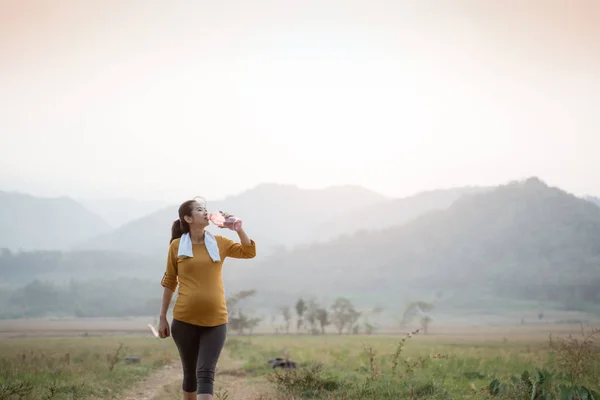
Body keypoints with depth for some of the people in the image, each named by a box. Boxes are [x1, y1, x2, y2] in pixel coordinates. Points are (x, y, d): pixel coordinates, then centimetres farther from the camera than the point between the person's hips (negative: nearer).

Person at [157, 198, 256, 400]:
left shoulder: (219, 242, 6)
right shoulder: (177, 246, 1)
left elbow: (250, 252, 5)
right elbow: (169, 282, 6)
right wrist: (162, 318, 6)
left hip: (215, 321, 1)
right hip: (184, 320, 0)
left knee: (206, 372, -9)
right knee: (190, 372, 12)